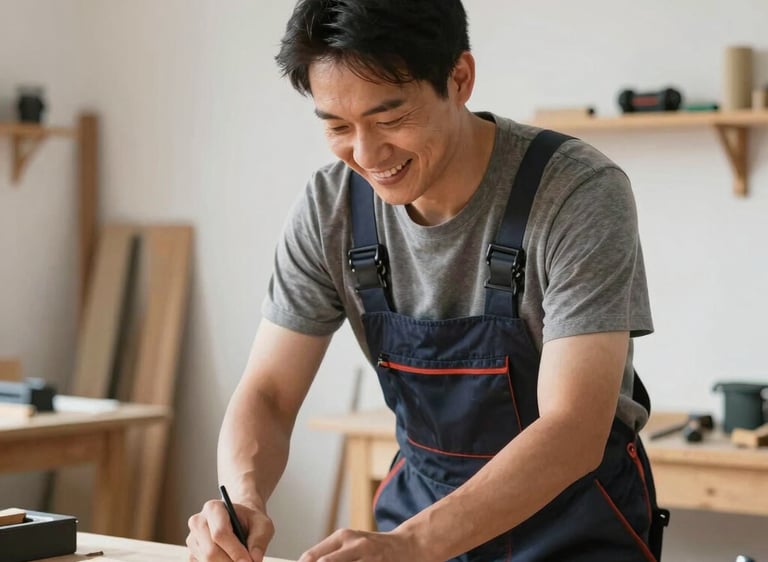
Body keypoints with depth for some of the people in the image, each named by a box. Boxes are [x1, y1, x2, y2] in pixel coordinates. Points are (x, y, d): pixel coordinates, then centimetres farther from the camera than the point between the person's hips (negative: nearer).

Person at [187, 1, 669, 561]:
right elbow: (267, 394, -8)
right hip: (422, 503, 4)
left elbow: (573, 433, -29)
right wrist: (243, 498, -29)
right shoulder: (329, 207, -11)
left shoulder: (580, 194, -24)